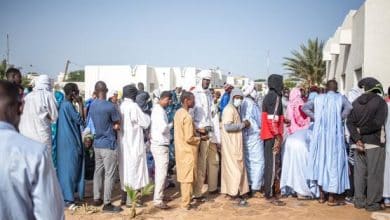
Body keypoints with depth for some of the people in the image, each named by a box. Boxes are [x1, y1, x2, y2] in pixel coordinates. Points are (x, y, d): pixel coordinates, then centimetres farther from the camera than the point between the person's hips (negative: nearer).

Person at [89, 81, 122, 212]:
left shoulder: (92, 106, 5)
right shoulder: (110, 106, -18)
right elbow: (117, 125, -9)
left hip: (97, 144, 8)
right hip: (108, 145, -7)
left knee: (98, 171, 16)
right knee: (109, 174, -1)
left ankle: (96, 198, 24)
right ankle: (107, 204, 3)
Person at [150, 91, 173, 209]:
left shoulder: (156, 109, 12)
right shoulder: (160, 111, -18)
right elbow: (163, 128, -25)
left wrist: (168, 125, 0)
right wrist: (171, 124, -8)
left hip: (157, 144, 10)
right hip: (161, 145, -10)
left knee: (158, 171, 17)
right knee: (162, 173, -7)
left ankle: (158, 195, 26)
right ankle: (158, 200, -4)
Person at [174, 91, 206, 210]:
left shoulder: (178, 113, 7)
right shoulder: (187, 117, -21)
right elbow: (189, 139, -22)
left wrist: (195, 131, 14)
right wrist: (201, 138, -8)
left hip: (180, 149, 9)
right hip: (188, 151, -9)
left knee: (183, 176, 15)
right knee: (188, 177, 1)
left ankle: (185, 200, 25)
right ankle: (186, 203, 9)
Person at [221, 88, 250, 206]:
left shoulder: (235, 109, 14)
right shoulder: (229, 109, -16)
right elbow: (228, 127, -26)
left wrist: (243, 124, 4)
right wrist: (242, 125, -16)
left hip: (235, 142, 10)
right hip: (231, 143, -10)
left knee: (233, 167, 13)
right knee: (235, 167, -7)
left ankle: (232, 191, 21)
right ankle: (236, 194, -2)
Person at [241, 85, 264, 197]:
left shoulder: (243, 103, 9)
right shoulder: (252, 104, -14)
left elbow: (243, 119, 11)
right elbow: (259, 120, -12)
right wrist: (261, 127, 2)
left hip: (245, 135, 9)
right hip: (254, 134, -9)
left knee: (249, 161, 13)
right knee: (258, 162, -4)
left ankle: (249, 186, 18)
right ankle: (255, 188, -4)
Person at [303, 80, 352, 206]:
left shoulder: (318, 98, 9)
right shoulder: (340, 98, 0)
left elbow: (305, 107, 9)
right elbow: (349, 108, -19)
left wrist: (316, 118, 6)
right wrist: (341, 118, -6)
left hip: (319, 133, 4)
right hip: (334, 134, -3)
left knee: (320, 161, 13)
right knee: (334, 163, 2)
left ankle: (322, 195, 18)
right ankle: (331, 198, 3)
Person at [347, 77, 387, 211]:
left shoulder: (355, 103, 7)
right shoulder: (380, 102, -5)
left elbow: (350, 122, -3)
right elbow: (378, 123, -18)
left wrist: (357, 138, -10)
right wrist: (361, 130, -8)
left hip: (359, 142, 5)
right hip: (374, 142, -4)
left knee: (360, 172, 11)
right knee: (374, 174, 2)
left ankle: (359, 201, 15)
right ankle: (372, 203, 4)